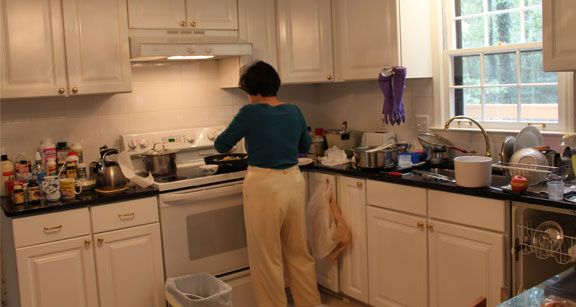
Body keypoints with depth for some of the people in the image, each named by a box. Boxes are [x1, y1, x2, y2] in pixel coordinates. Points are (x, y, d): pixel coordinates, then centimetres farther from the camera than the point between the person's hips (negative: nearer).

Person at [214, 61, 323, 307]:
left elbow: (221, 145, -1)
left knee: (267, 258, 9)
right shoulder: (294, 111, 4)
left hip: (265, 186, -6)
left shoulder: (251, 113, -11)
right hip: (293, 182, 6)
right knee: (299, 252, 19)